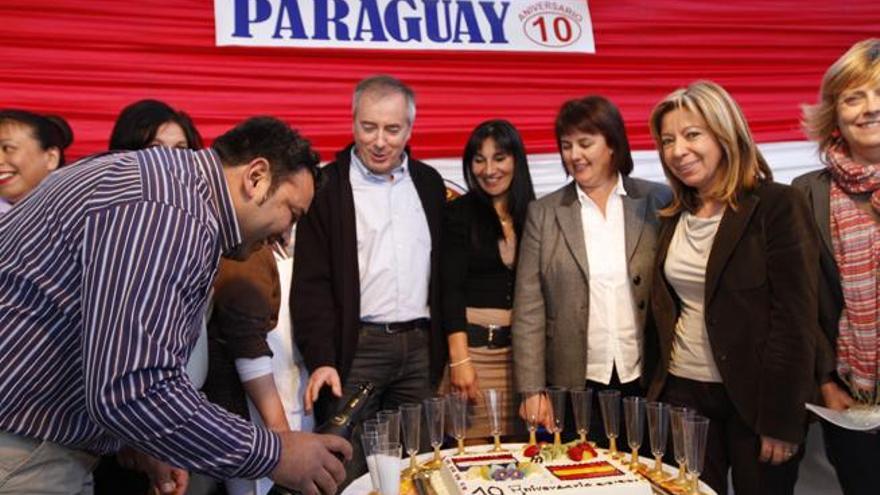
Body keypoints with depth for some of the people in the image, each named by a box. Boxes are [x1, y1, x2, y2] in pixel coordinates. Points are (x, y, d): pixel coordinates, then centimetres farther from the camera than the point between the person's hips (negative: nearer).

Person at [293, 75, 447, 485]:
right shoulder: (328, 186, -4)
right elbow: (311, 282, -8)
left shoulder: (429, 183, 10)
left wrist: (451, 345, 11)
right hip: (356, 348, -4)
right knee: (347, 473, 1)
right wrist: (321, 359, -16)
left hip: (421, 347, 4)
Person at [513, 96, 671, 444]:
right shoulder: (544, 213, 1)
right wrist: (532, 390, -6)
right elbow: (529, 311, 0)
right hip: (576, 387, 0)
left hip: (646, 383, 0)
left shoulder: (657, 202, 1)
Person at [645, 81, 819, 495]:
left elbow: (795, 320, -13)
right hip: (681, 393, 5)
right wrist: (655, 390, 7)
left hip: (753, 398, -4)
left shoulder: (777, 205, -10)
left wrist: (781, 420, -15)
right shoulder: (673, 216, 7)